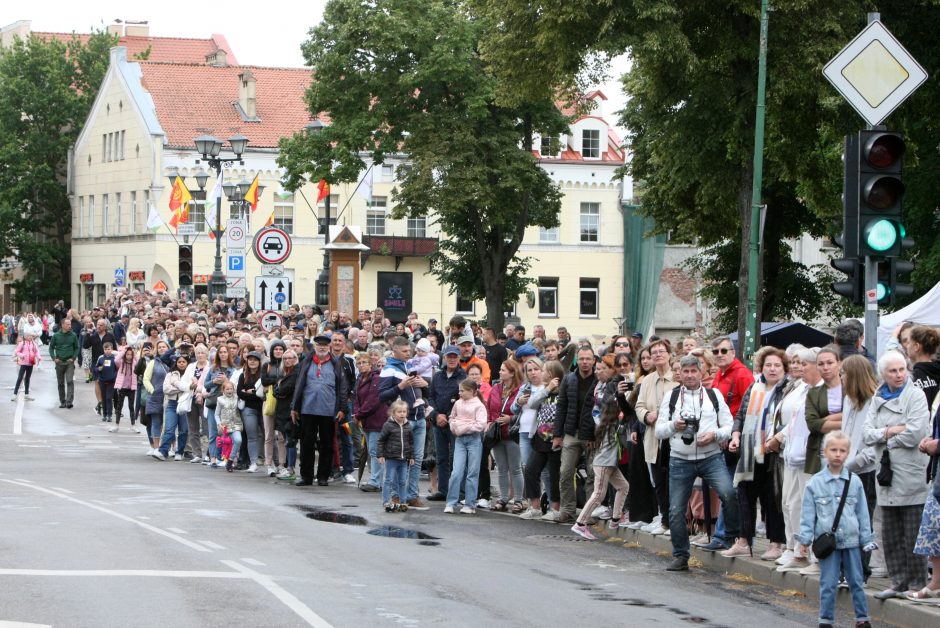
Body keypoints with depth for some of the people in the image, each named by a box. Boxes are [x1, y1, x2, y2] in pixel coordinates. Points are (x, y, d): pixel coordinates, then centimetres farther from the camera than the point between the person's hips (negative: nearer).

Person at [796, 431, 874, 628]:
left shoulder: (854, 482, 4)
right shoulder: (815, 483, -1)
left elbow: (862, 513, 8)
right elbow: (808, 514, 1)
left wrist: (867, 540, 7)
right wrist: (805, 538, -4)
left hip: (851, 541, 2)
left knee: (856, 582, 9)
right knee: (828, 584, 1)